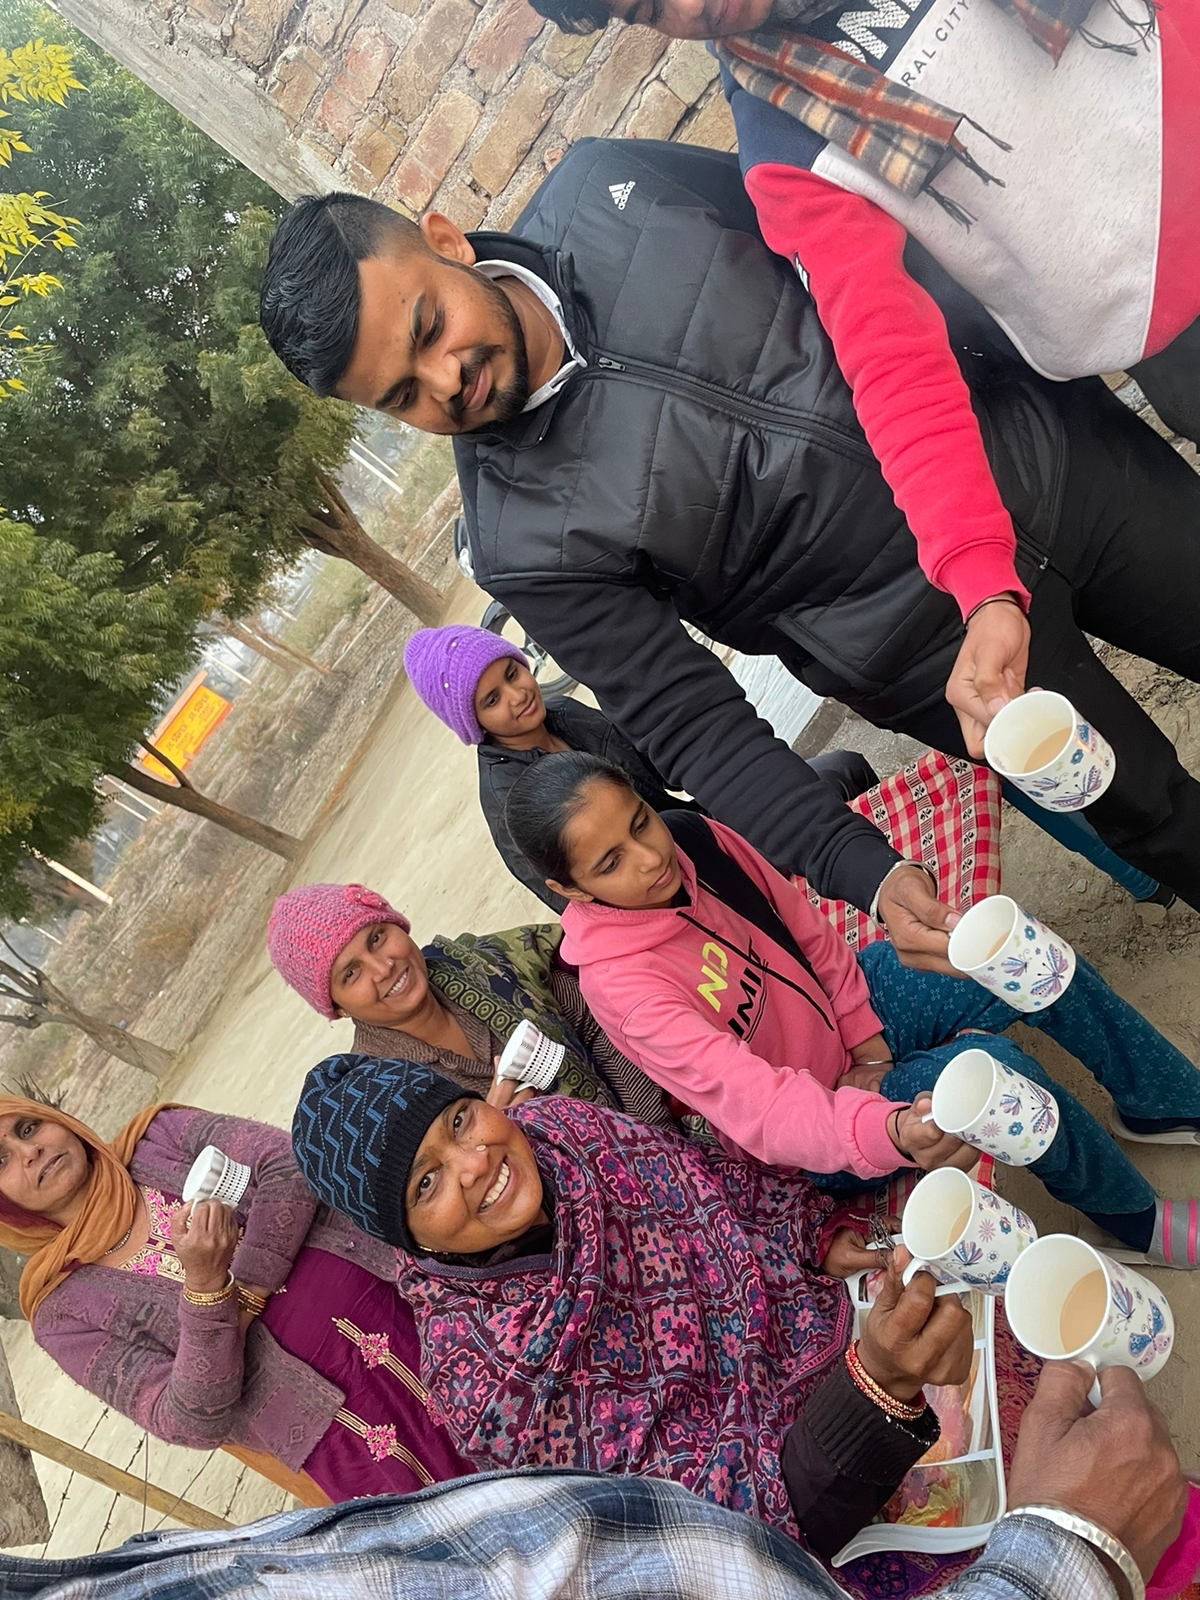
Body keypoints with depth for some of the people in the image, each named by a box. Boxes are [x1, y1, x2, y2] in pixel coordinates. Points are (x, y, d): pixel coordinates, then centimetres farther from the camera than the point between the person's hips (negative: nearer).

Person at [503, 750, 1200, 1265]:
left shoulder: (696, 840, -13)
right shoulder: (618, 980, -32)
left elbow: (807, 930, 2)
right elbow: (755, 1105, -41)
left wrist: (864, 1032, -6)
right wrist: (887, 1131, -57)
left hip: (846, 1017, 7)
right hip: (808, 1123, -6)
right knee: (994, 1065, -28)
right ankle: (1138, 1221, 0)